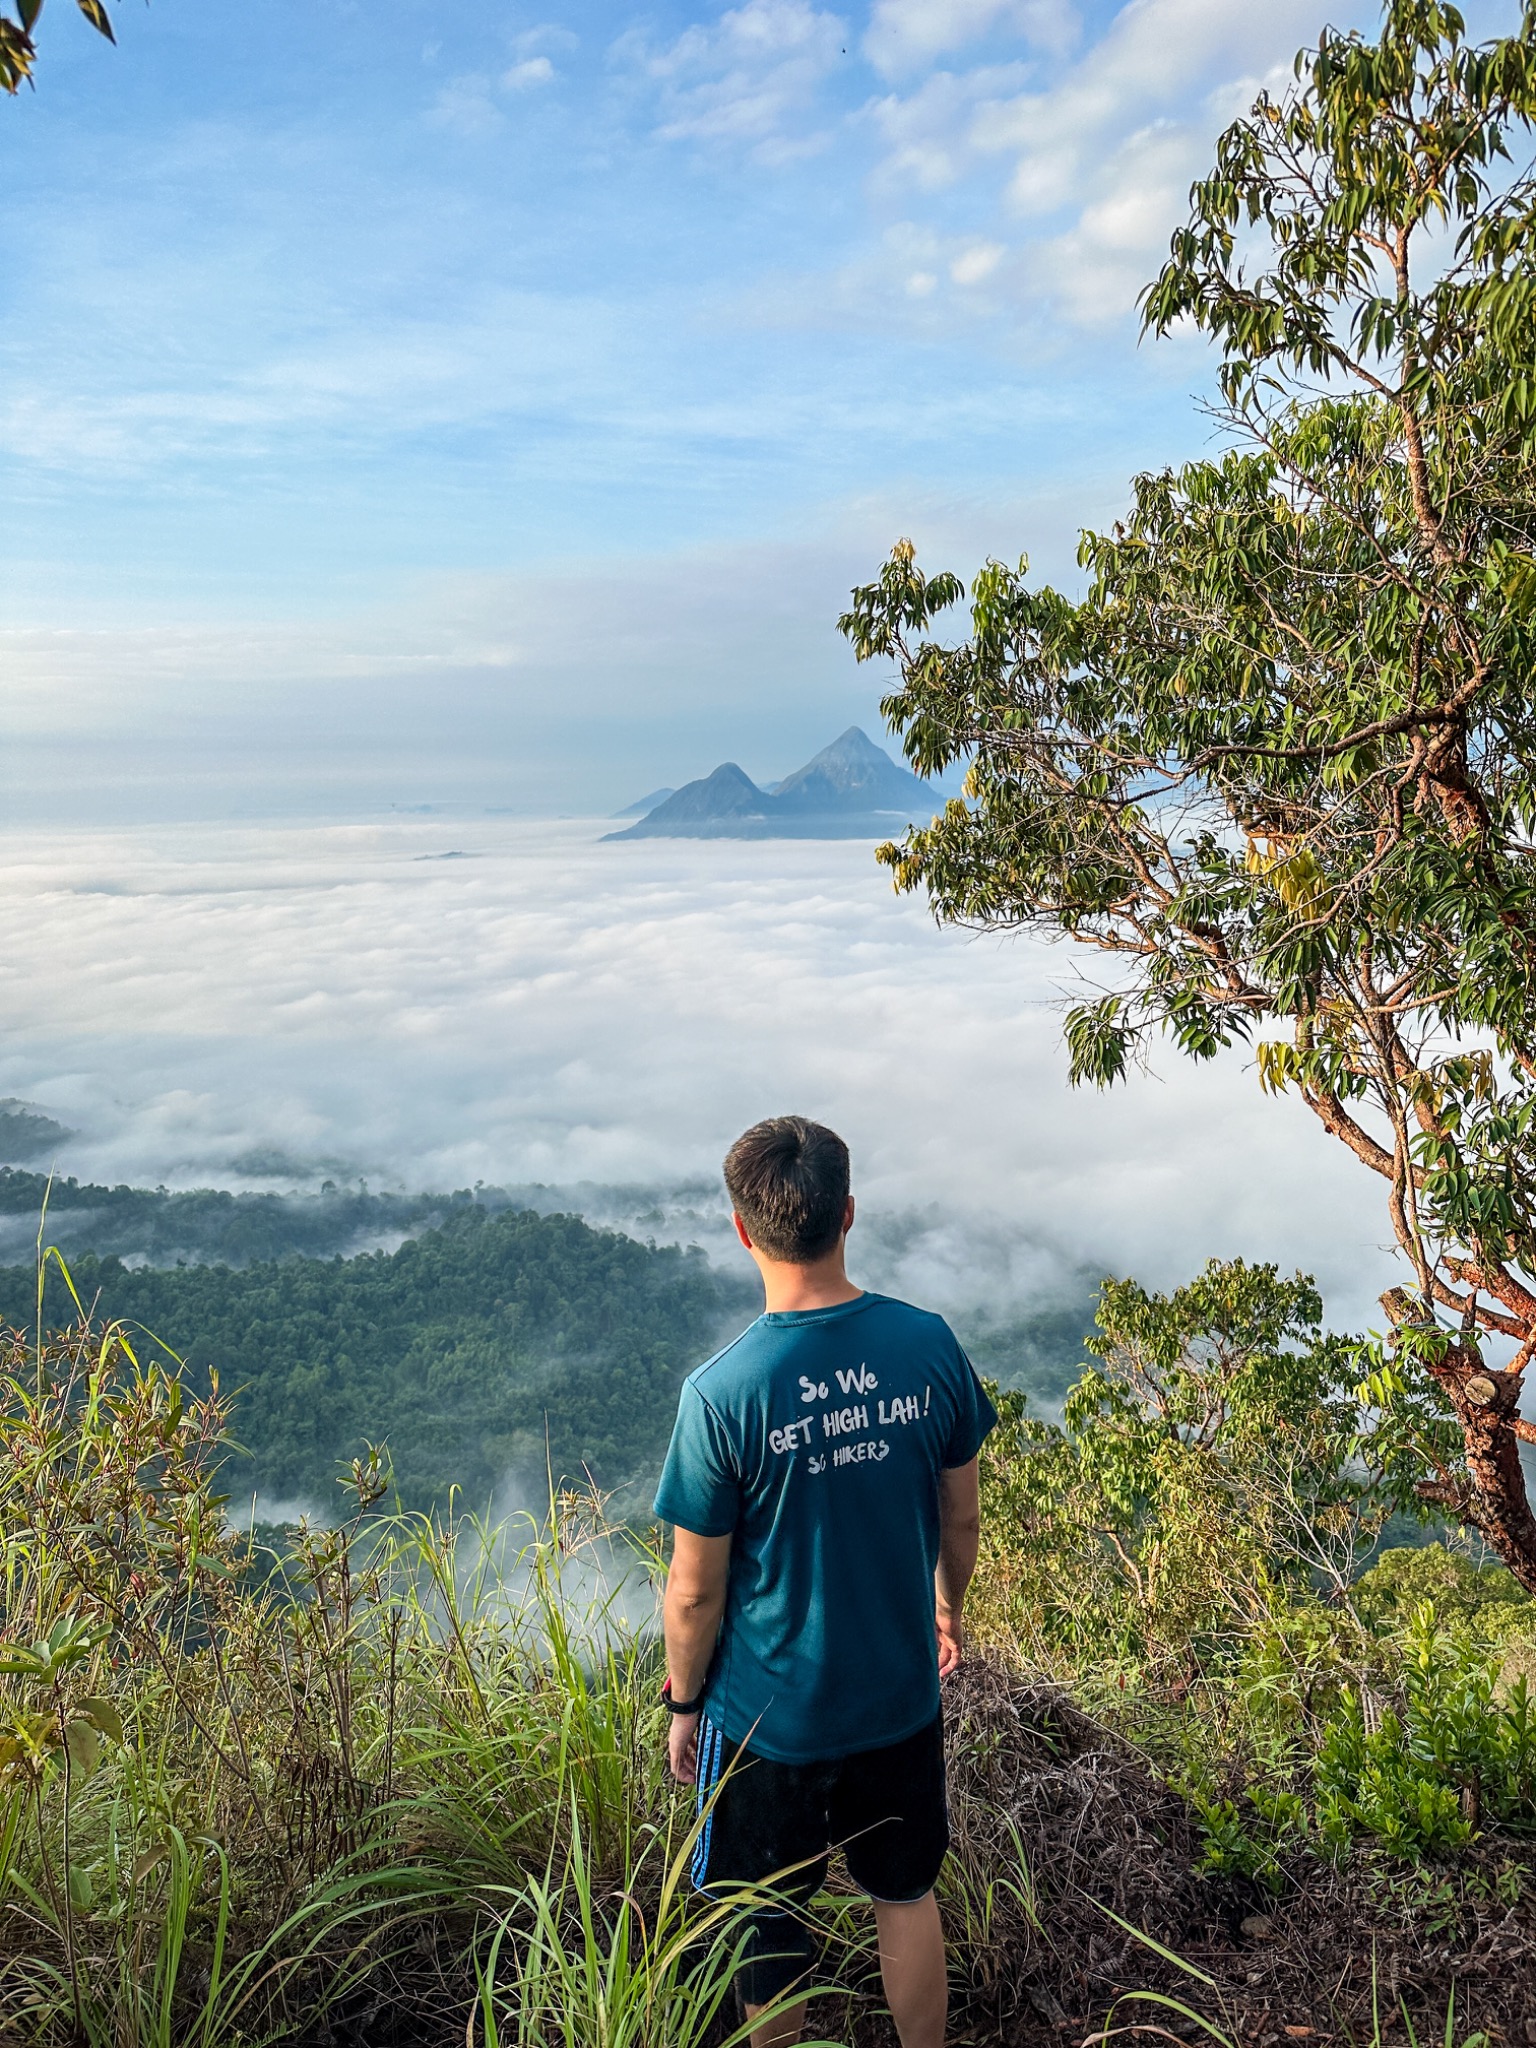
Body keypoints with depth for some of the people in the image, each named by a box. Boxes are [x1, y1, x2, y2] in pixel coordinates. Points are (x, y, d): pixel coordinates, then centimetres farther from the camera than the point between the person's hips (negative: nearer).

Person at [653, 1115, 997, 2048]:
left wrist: (684, 1704, 3)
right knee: (907, 1894, 27)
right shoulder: (929, 1346, -15)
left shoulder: (722, 1393, -26)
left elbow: (696, 1590, -15)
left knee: (771, 1938, 21)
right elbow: (961, 1516, 0)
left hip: (770, 1716, -3)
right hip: (903, 1692, 4)